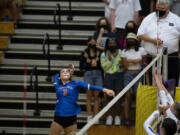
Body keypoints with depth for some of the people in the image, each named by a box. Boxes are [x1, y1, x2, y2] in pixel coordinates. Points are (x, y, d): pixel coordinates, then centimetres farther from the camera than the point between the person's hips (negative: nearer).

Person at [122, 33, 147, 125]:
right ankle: (126, 119, -2)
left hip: (138, 74, -1)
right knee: (127, 96, -3)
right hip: (128, 75, 1)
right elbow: (125, 66, -1)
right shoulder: (124, 51, 6)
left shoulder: (141, 50, 5)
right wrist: (135, 60, -7)